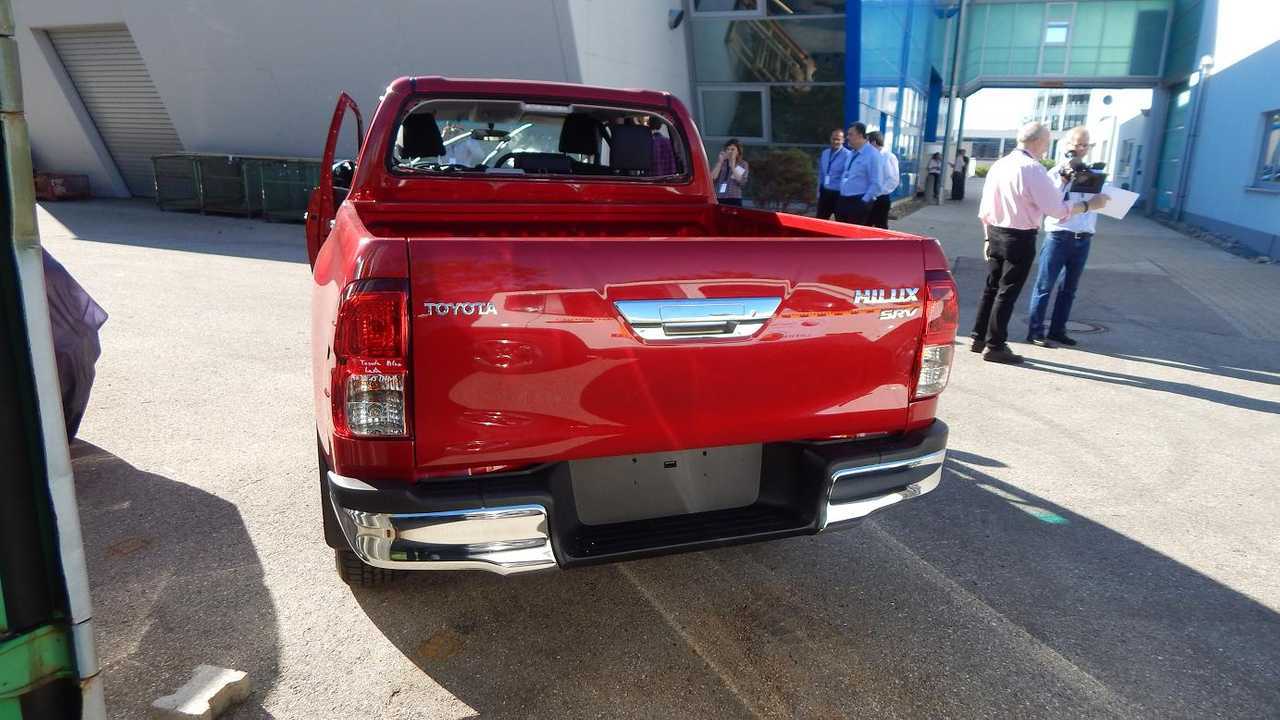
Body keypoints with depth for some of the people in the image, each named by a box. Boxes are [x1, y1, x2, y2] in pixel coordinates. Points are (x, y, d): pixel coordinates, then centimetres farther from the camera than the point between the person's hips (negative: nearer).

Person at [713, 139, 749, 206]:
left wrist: (733, 164, -7)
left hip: (734, 200, -2)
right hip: (719, 199, 2)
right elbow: (712, 178, 0)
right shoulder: (720, 162, 13)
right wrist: (720, 162, -3)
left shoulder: (743, 164, 7)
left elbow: (741, 181, -9)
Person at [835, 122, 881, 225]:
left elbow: (876, 184, -16)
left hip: (858, 203, -8)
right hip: (843, 200, 8)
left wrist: (864, 201, -16)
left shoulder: (872, 155, -13)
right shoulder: (852, 154, 13)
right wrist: (842, 197, 15)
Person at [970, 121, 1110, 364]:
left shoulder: (999, 165, 8)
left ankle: (979, 338, 21)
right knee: (1007, 292, 0)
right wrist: (1090, 204, -4)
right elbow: (1057, 209, -16)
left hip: (995, 234, 7)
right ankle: (995, 346, 6)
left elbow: (985, 208, 12)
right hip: (1020, 238, -7)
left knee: (991, 288, 15)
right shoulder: (1033, 169, -16)